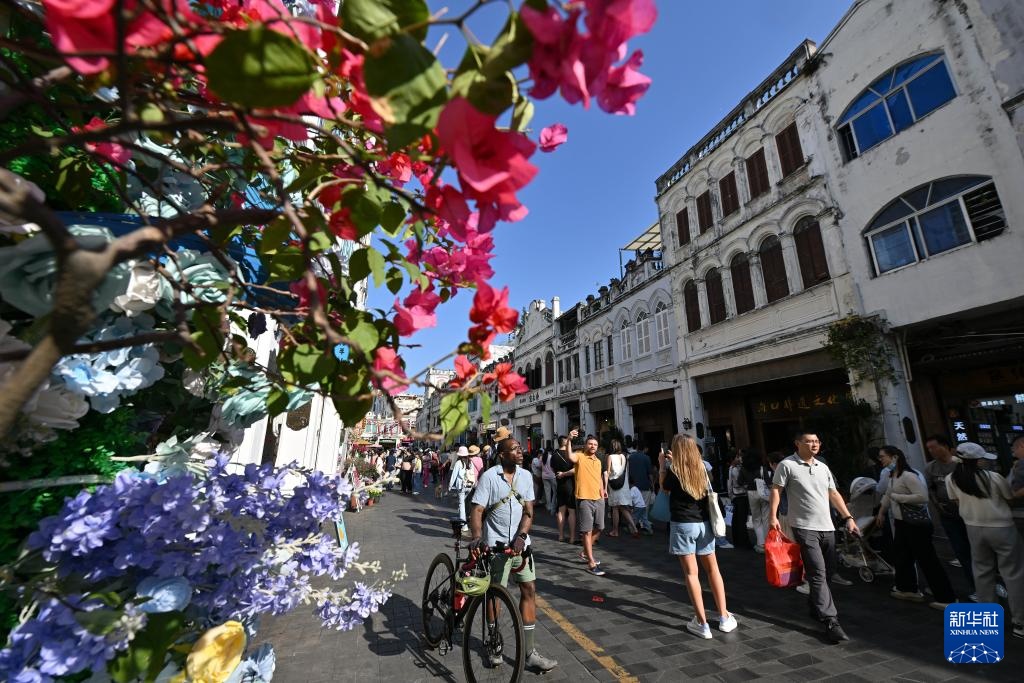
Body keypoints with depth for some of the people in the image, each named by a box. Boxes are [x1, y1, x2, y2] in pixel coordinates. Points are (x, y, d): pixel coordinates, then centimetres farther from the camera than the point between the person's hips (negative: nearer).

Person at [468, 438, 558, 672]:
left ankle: (530, 653, 19)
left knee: (529, 590, 6)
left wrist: (521, 536, -16)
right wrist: (477, 537, -30)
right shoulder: (489, 477, -13)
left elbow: (528, 510, -1)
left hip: (521, 542, 4)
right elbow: (477, 510, -14)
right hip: (496, 544, -4)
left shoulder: (525, 476, 1)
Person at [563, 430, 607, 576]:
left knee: (598, 529, 16)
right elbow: (569, 456, -33)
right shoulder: (580, 457, -10)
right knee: (587, 531, 0)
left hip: (599, 499, 7)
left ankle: (585, 553, 35)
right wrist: (569, 440, -46)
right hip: (584, 500, -7)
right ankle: (591, 563, 8)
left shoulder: (598, 461, 13)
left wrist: (603, 490, 16)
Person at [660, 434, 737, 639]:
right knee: (712, 569, 18)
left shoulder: (673, 472, -12)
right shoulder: (702, 469, 1)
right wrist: (673, 463, 26)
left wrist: (662, 465, 13)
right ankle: (724, 617, 27)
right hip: (704, 523, 5)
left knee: (691, 573, 3)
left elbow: (663, 486, 6)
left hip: (683, 525, -5)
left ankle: (702, 623, 8)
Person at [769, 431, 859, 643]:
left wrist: (848, 517, 11)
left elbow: (834, 494, 18)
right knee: (818, 574, -8)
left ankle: (815, 608, 31)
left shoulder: (823, 467, 13)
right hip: (804, 528, -7)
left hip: (827, 528, 7)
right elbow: (776, 491, -8)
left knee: (828, 572, 14)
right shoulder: (787, 465, -8)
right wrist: (773, 516, -16)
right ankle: (830, 621, -3)